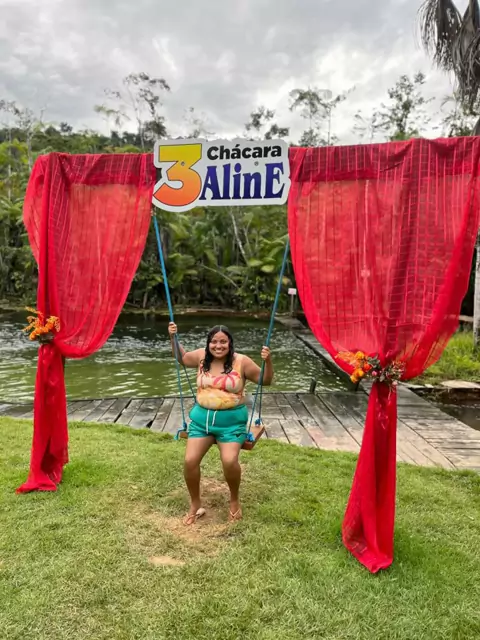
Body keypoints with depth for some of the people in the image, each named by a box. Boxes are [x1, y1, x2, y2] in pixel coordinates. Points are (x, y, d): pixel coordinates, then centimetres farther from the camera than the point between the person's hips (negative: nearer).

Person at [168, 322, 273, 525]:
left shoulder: (241, 361, -9)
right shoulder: (201, 357, 1)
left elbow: (266, 381, -3)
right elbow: (181, 358, 20)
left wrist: (267, 361, -21)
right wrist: (173, 338, 7)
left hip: (231, 420, -3)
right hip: (201, 417, 4)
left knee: (229, 461, -21)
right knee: (190, 461, -6)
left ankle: (234, 500, 12)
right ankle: (195, 505, 20)